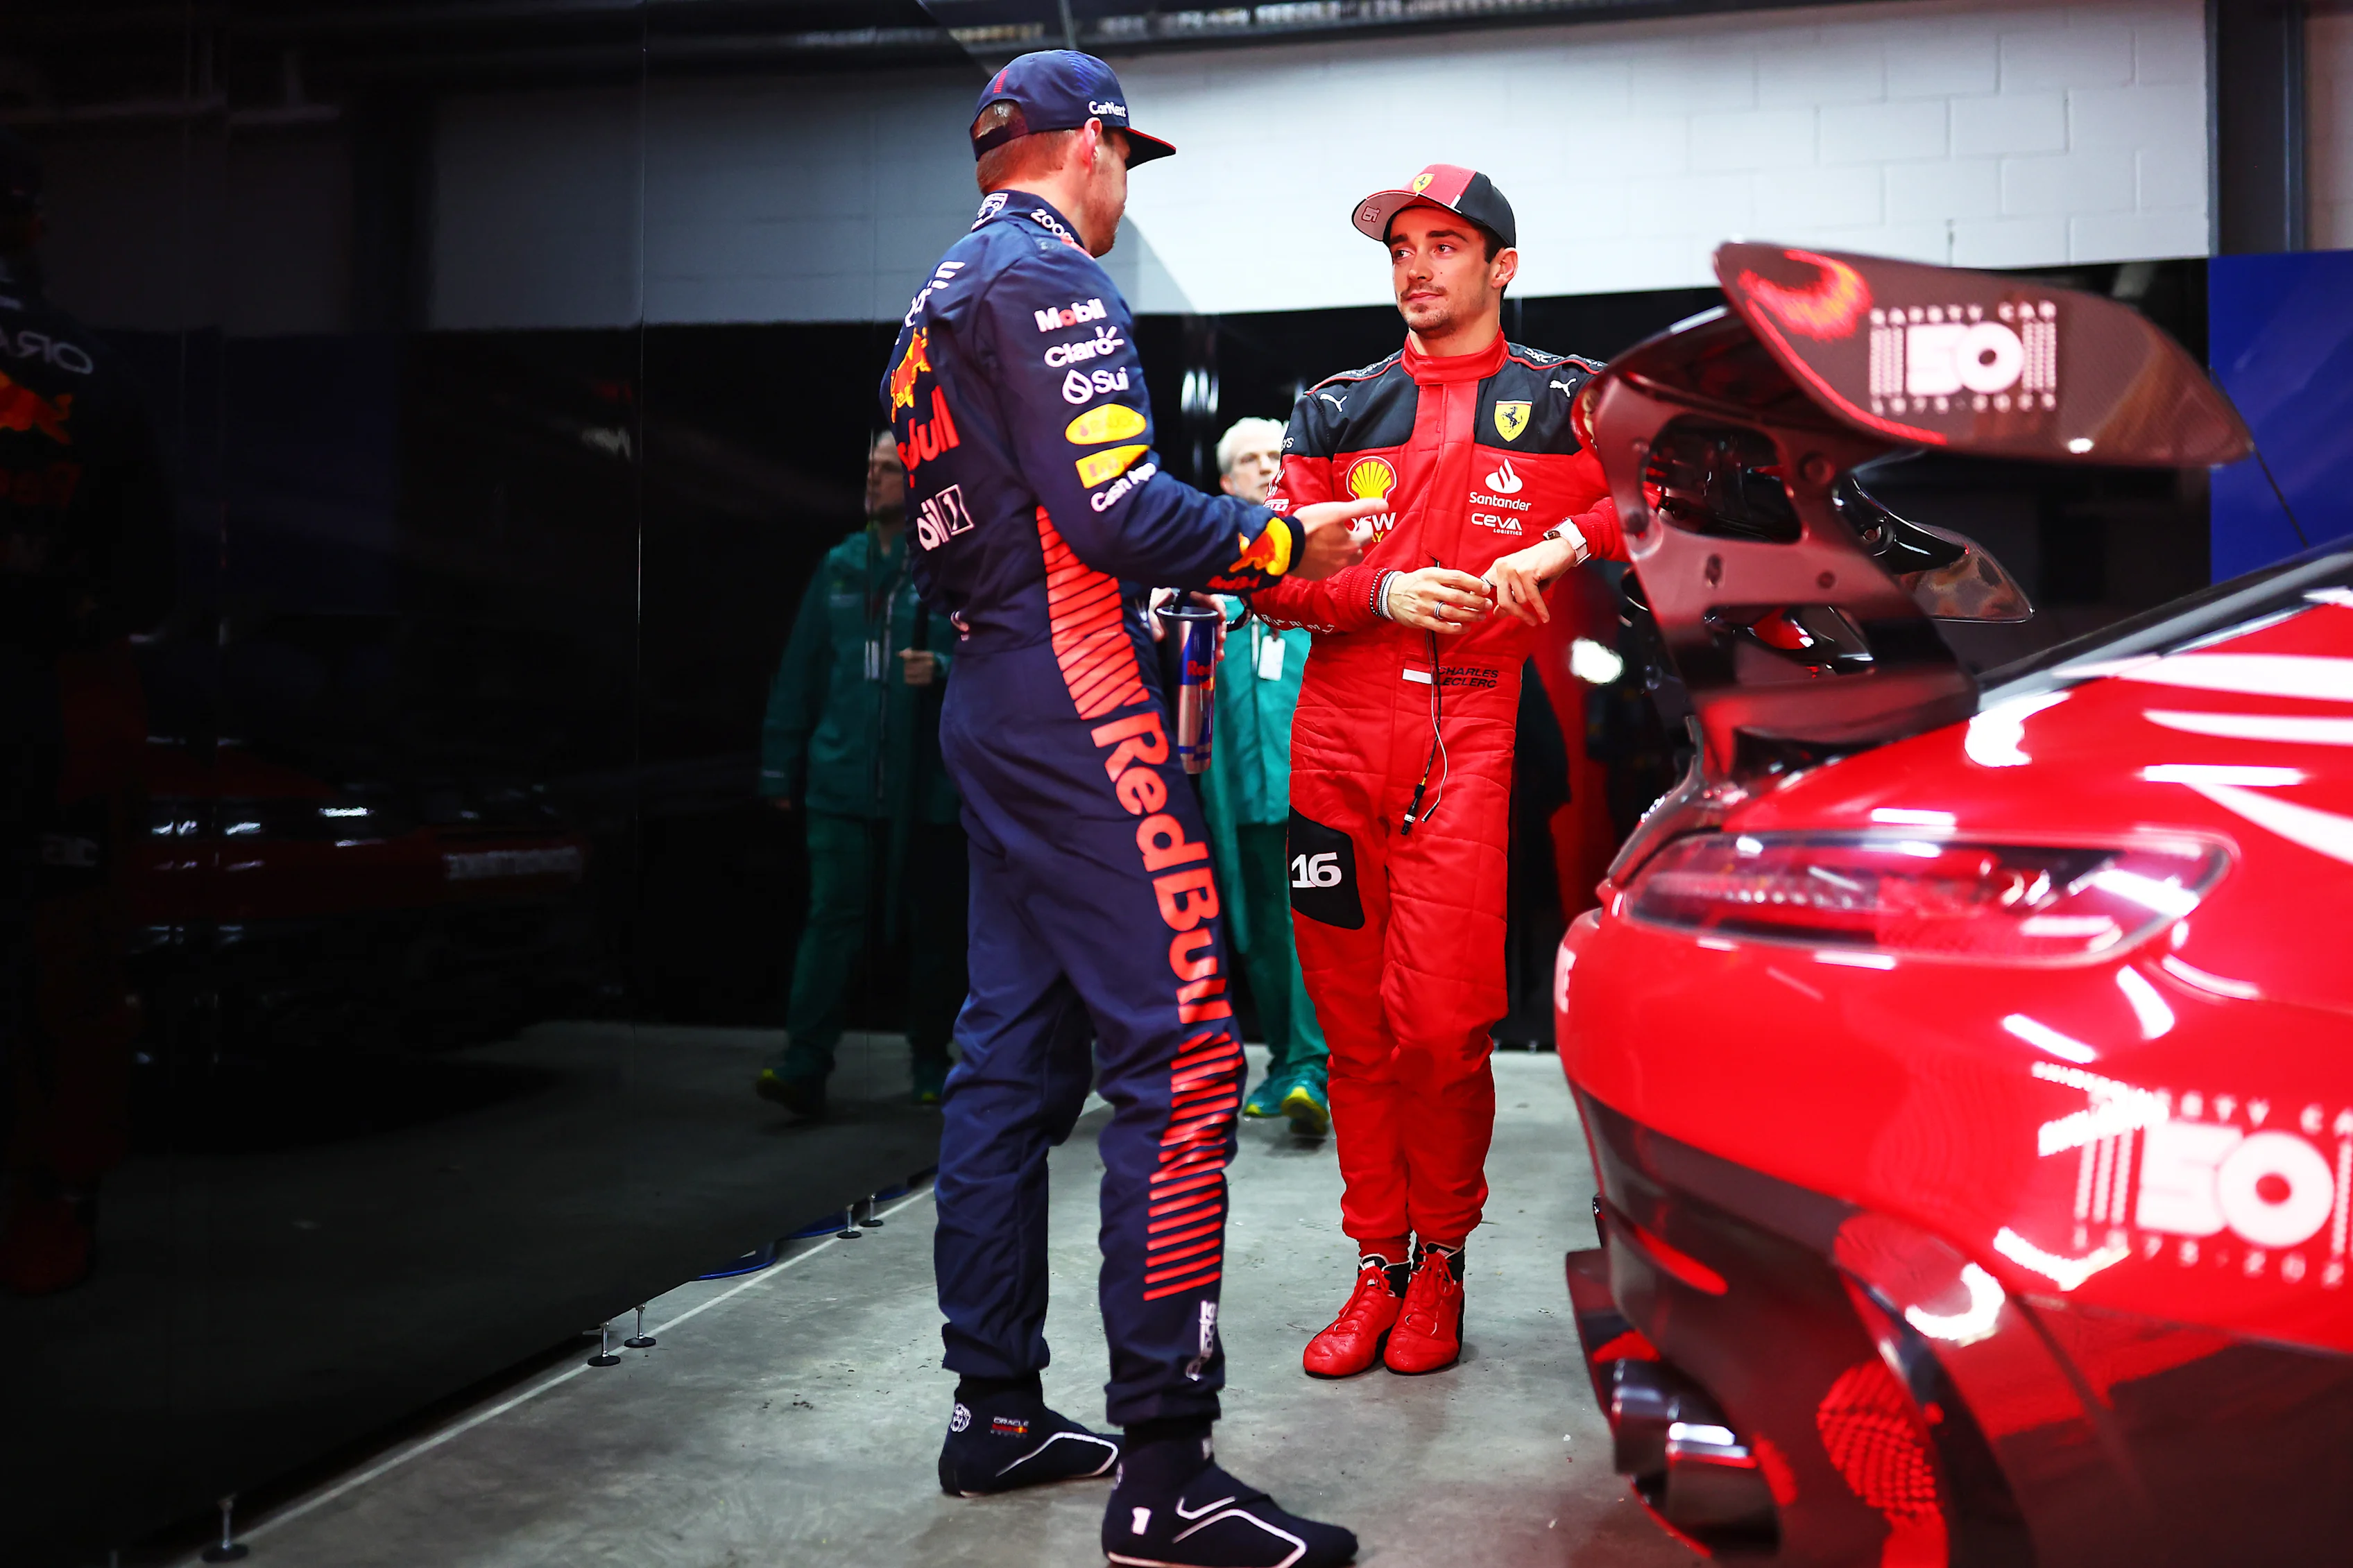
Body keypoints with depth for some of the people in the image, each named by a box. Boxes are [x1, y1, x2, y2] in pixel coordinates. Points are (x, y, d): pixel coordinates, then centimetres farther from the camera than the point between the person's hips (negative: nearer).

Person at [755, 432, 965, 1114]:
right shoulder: (839, 566, 11)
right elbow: (800, 670, 12)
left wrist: (945, 668, -23)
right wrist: (781, 769, 10)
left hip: (927, 783, -2)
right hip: (843, 778, 2)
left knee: (932, 924, 8)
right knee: (831, 913, -8)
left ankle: (931, 1062, 23)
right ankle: (804, 1063, -8)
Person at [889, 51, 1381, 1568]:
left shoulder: (937, 304, 23)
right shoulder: (1052, 277, -7)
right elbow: (1114, 509, -18)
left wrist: (1196, 543, 24)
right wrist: (1282, 541, -6)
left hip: (991, 703, 11)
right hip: (1076, 703, -11)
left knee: (1012, 1057, 11)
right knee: (1181, 1056, -12)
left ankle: (997, 1411, 19)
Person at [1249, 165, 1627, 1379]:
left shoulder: (1565, 401, 11)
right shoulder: (1338, 410, 17)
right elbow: (1276, 575, 11)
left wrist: (1563, 544, -8)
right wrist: (1384, 593, -6)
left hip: (1470, 730, -3)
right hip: (1338, 726, 3)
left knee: (1440, 1018, -10)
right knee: (1353, 1018, 6)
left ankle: (1440, 1263, 13)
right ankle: (1376, 1266, 19)